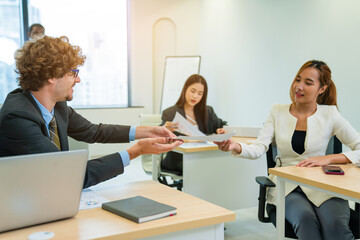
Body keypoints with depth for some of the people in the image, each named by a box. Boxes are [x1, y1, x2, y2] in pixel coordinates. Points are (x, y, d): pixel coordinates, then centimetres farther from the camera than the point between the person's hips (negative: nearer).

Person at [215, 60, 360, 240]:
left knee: (336, 225, -30)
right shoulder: (278, 112, 8)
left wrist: (327, 159, -17)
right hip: (287, 188, 1)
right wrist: (235, 147, -24)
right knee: (305, 218, -30)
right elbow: (258, 148, -3)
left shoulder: (329, 114, 4)